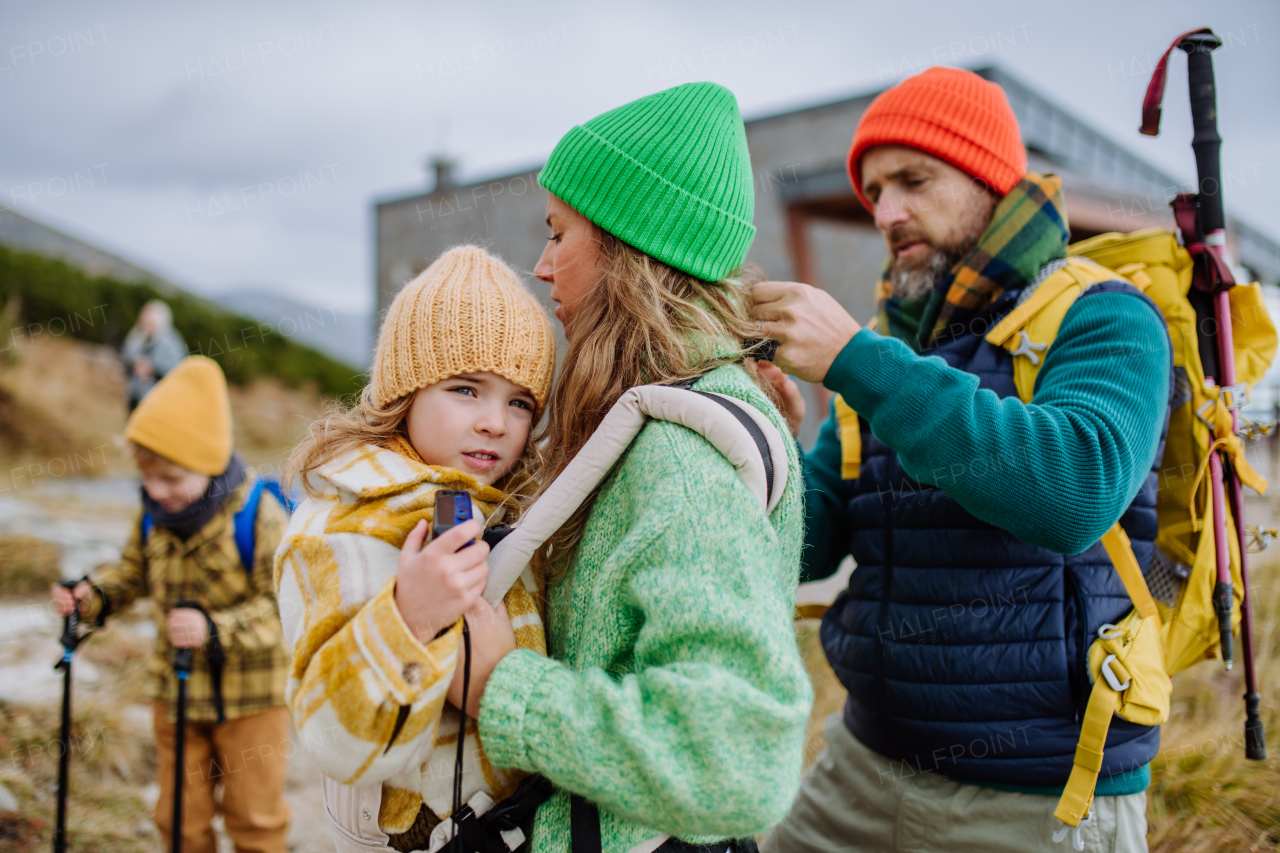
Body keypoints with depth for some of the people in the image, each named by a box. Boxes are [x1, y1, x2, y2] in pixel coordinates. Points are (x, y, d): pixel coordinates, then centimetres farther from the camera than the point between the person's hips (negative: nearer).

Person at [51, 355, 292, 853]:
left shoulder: (259, 518, -22)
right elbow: (134, 574, 11)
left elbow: (282, 607, -23)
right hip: (175, 687, 5)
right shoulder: (154, 515, -4)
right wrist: (92, 596, -9)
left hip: (250, 694, -5)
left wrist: (216, 629, -37)